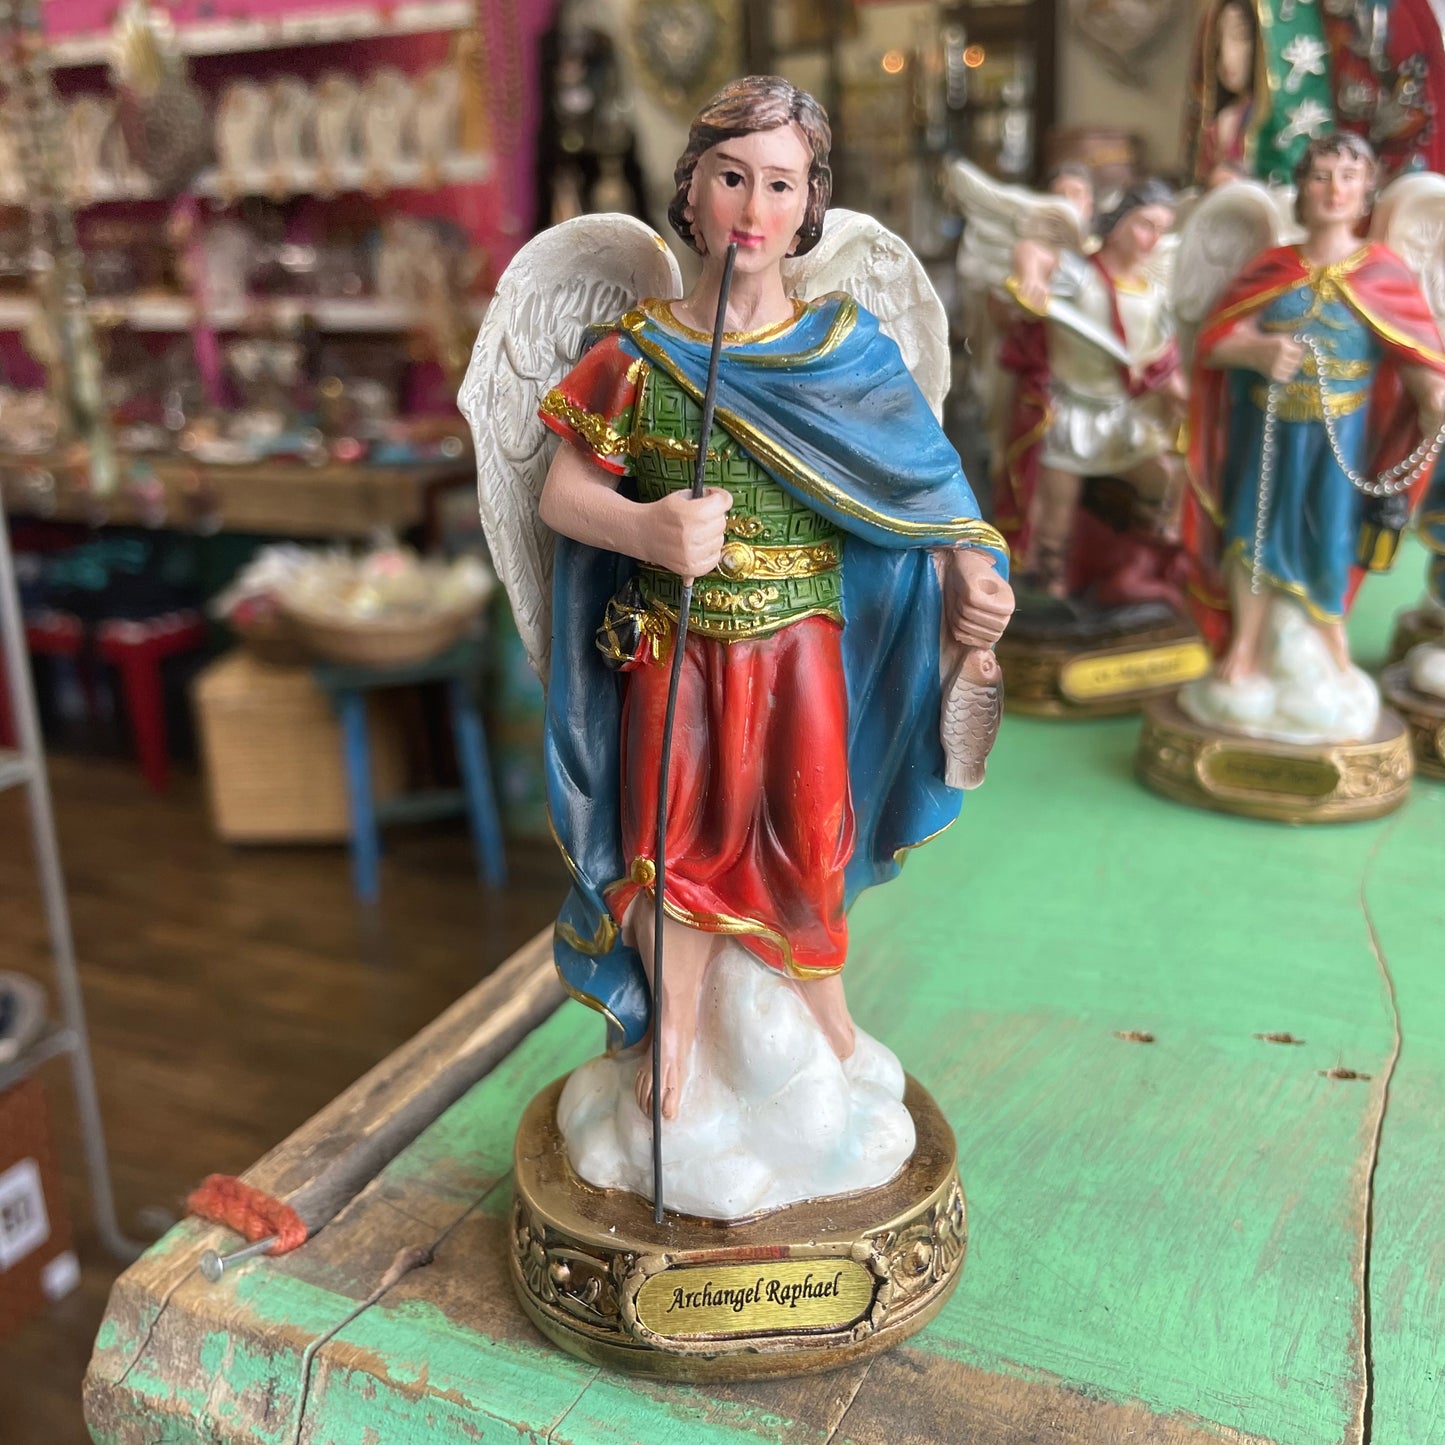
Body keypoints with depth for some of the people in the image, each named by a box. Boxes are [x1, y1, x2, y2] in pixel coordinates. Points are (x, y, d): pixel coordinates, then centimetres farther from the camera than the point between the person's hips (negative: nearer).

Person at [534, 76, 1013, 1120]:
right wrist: (644, 531, -23)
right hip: (673, 650, 0)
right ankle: (675, 1037, 33)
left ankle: (825, 1015, 40)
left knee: (808, 846, 13)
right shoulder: (637, 354, -5)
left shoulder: (851, 351, -3)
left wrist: (970, 575, -21)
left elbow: (924, 492, -2)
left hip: (802, 650, 1)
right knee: (680, 847, 10)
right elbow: (563, 493, -2)